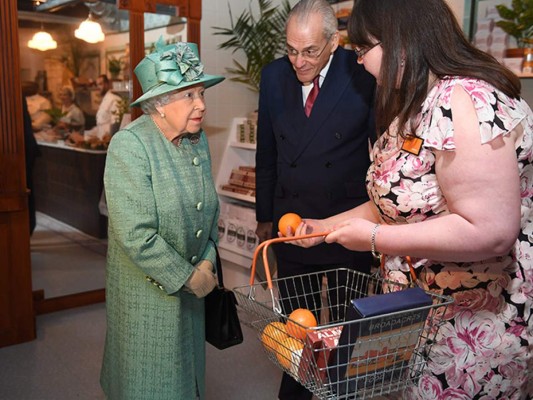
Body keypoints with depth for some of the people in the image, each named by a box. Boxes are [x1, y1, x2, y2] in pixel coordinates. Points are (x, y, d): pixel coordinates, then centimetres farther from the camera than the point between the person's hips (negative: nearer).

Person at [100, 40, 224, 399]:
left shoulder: (199, 139, -1)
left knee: (188, 369, 22)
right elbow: (137, 237, -27)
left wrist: (206, 262, -4)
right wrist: (188, 278, -18)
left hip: (191, 283, 6)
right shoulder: (129, 145, -22)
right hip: (148, 291, -6)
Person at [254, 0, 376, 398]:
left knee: (346, 322, 15)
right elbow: (267, 152, 7)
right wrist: (265, 215, 11)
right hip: (291, 221, 3)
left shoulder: (364, 75, -13)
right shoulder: (274, 75, 0)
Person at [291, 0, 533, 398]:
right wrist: (325, 226, 13)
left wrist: (374, 238, -22)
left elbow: (488, 232, -30)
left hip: (490, 317, -8)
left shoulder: (464, 104, -24)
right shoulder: (416, 105, 7)